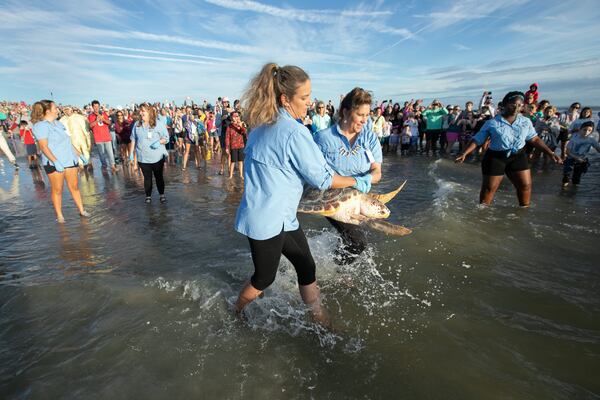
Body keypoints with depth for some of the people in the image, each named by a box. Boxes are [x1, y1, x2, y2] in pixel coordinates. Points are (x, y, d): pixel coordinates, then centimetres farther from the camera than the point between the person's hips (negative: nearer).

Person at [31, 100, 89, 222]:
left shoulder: (58, 123, 14)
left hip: (70, 160, 7)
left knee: (74, 187, 9)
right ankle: (59, 215, 11)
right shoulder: (41, 125, -9)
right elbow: (44, 147, -17)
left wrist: (78, 154, 18)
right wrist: (55, 161, -25)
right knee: (57, 189, 2)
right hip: (54, 163, -6)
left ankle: (81, 210, 16)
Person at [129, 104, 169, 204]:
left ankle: (162, 195, 21)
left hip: (157, 157, -2)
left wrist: (159, 142, -20)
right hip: (142, 157, 2)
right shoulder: (137, 125, 5)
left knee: (159, 177, 8)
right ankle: (148, 196, 19)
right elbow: (133, 140, 11)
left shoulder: (158, 124, -3)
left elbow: (166, 138, 1)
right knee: (147, 178, 8)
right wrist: (131, 153, 8)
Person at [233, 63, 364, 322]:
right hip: (269, 219, -9)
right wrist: (358, 182, 0)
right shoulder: (295, 132, -22)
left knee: (306, 267, 14)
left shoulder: (262, 124, 6)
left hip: (280, 215, 9)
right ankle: (235, 314, 40)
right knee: (264, 278, 13)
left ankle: (320, 320, 29)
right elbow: (322, 178, -15)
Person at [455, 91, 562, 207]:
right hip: (495, 157, -4)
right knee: (489, 188, 2)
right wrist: (465, 153, -18)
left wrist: (551, 153, 5)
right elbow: (477, 140, -7)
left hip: (518, 157, 4)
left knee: (526, 185, 6)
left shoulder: (526, 122, 4)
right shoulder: (492, 123, -8)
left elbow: (534, 139, 10)